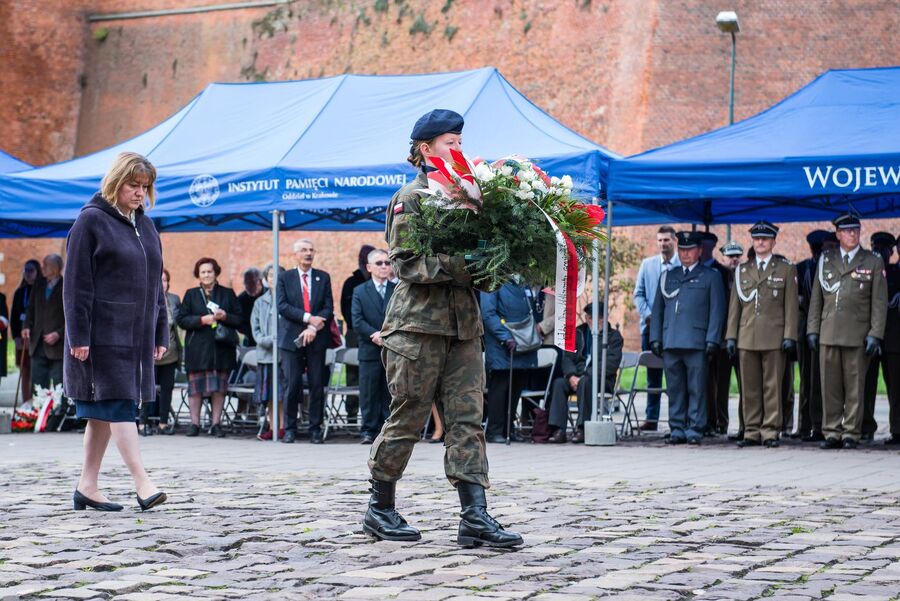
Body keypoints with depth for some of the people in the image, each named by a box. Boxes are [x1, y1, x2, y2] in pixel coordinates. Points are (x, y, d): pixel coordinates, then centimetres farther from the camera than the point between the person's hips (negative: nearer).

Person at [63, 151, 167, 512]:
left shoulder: (145, 225, 16)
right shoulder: (91, 221, -6)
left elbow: (155, 283, 20)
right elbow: (76, 284, -10)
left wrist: (160, 334, 14)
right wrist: (78, 336, -15)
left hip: (135, 333, 7)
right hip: (103, 335, -7)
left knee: (104, 413, 10)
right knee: (119, 406, -11)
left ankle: (87, 487, 15)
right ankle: (143, 484, -15)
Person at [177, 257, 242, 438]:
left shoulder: (227, 294, 10)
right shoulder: (191, 295, 10)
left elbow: (240, 319, 8)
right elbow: (181, 320, 3)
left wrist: (225, 316, -10)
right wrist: (202, 320, -11)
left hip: (222, 347, 0)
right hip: (197, 347, 0)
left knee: (219, 387, 0)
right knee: (195, 387, -2)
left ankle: (216, 424, 6)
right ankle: (194, 423, 5)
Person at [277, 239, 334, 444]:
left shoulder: (323, 278, 10)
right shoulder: (285, 278, 7)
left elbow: (328, 307, 3)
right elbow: (282, 306, -5)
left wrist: (314, 328, -12)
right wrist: (308, 318, -15)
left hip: (317, 338, 1)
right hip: (292, 338, -1)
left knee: (317, 385, 1)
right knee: (293, 385, -2)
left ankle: (315, 429, 7)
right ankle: (290, 429, 6)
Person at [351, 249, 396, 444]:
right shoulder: (359, 291, 8)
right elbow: (357, 322, -2)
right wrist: (375, 335, -16)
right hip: (369, 352, -1)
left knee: (390, 393, 2)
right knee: (369, 394, -1)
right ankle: (369, 430, 4)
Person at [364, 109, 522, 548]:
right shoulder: (411, 197, -4)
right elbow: (406, 263, -12)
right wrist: (456, 266, -22)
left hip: (463, 322, 6)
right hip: (419, 320, -6)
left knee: (467, 420, -2)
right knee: (407, 417, 1)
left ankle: (475, 517, -6)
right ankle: (380, 508, 15)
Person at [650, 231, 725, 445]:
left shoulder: (711, 277, 10)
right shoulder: (668, 277, 20)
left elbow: (716, 311, 3)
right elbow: (657, 310, 19)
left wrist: (712, 340, -6)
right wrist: (655, 338, 9)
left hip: (697, 343, -3)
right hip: (671, 342, 3)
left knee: (696, 388, -3)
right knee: (674, 388, 4)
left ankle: (695, 429, 1)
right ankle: (677, 429, 8)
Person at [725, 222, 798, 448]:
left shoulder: (786, 269, 7)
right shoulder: (742, 270, 15)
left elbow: (791, 306, 2)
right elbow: (735, 305, 14)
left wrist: (789, 336, -6)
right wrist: (731, 336, 7)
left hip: (774, 337, -3)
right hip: (747, 337, 3)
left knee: (772, 386, -3)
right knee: (750, 387, 4)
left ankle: (770, 432, 1)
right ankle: (752, 432, 9)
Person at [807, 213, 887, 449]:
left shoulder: (873, 262, 5)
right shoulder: (825, 260, 12)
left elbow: (879, 303, 1)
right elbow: (816, 299, 13)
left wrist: (875, 334, -7)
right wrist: (812, 330, 7)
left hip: (858, 336, -2)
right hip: (829, 333, 2)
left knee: (855, 387, 0)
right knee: (830, 386, 3)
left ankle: (851, 434, 6)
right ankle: (832, 433, 9)